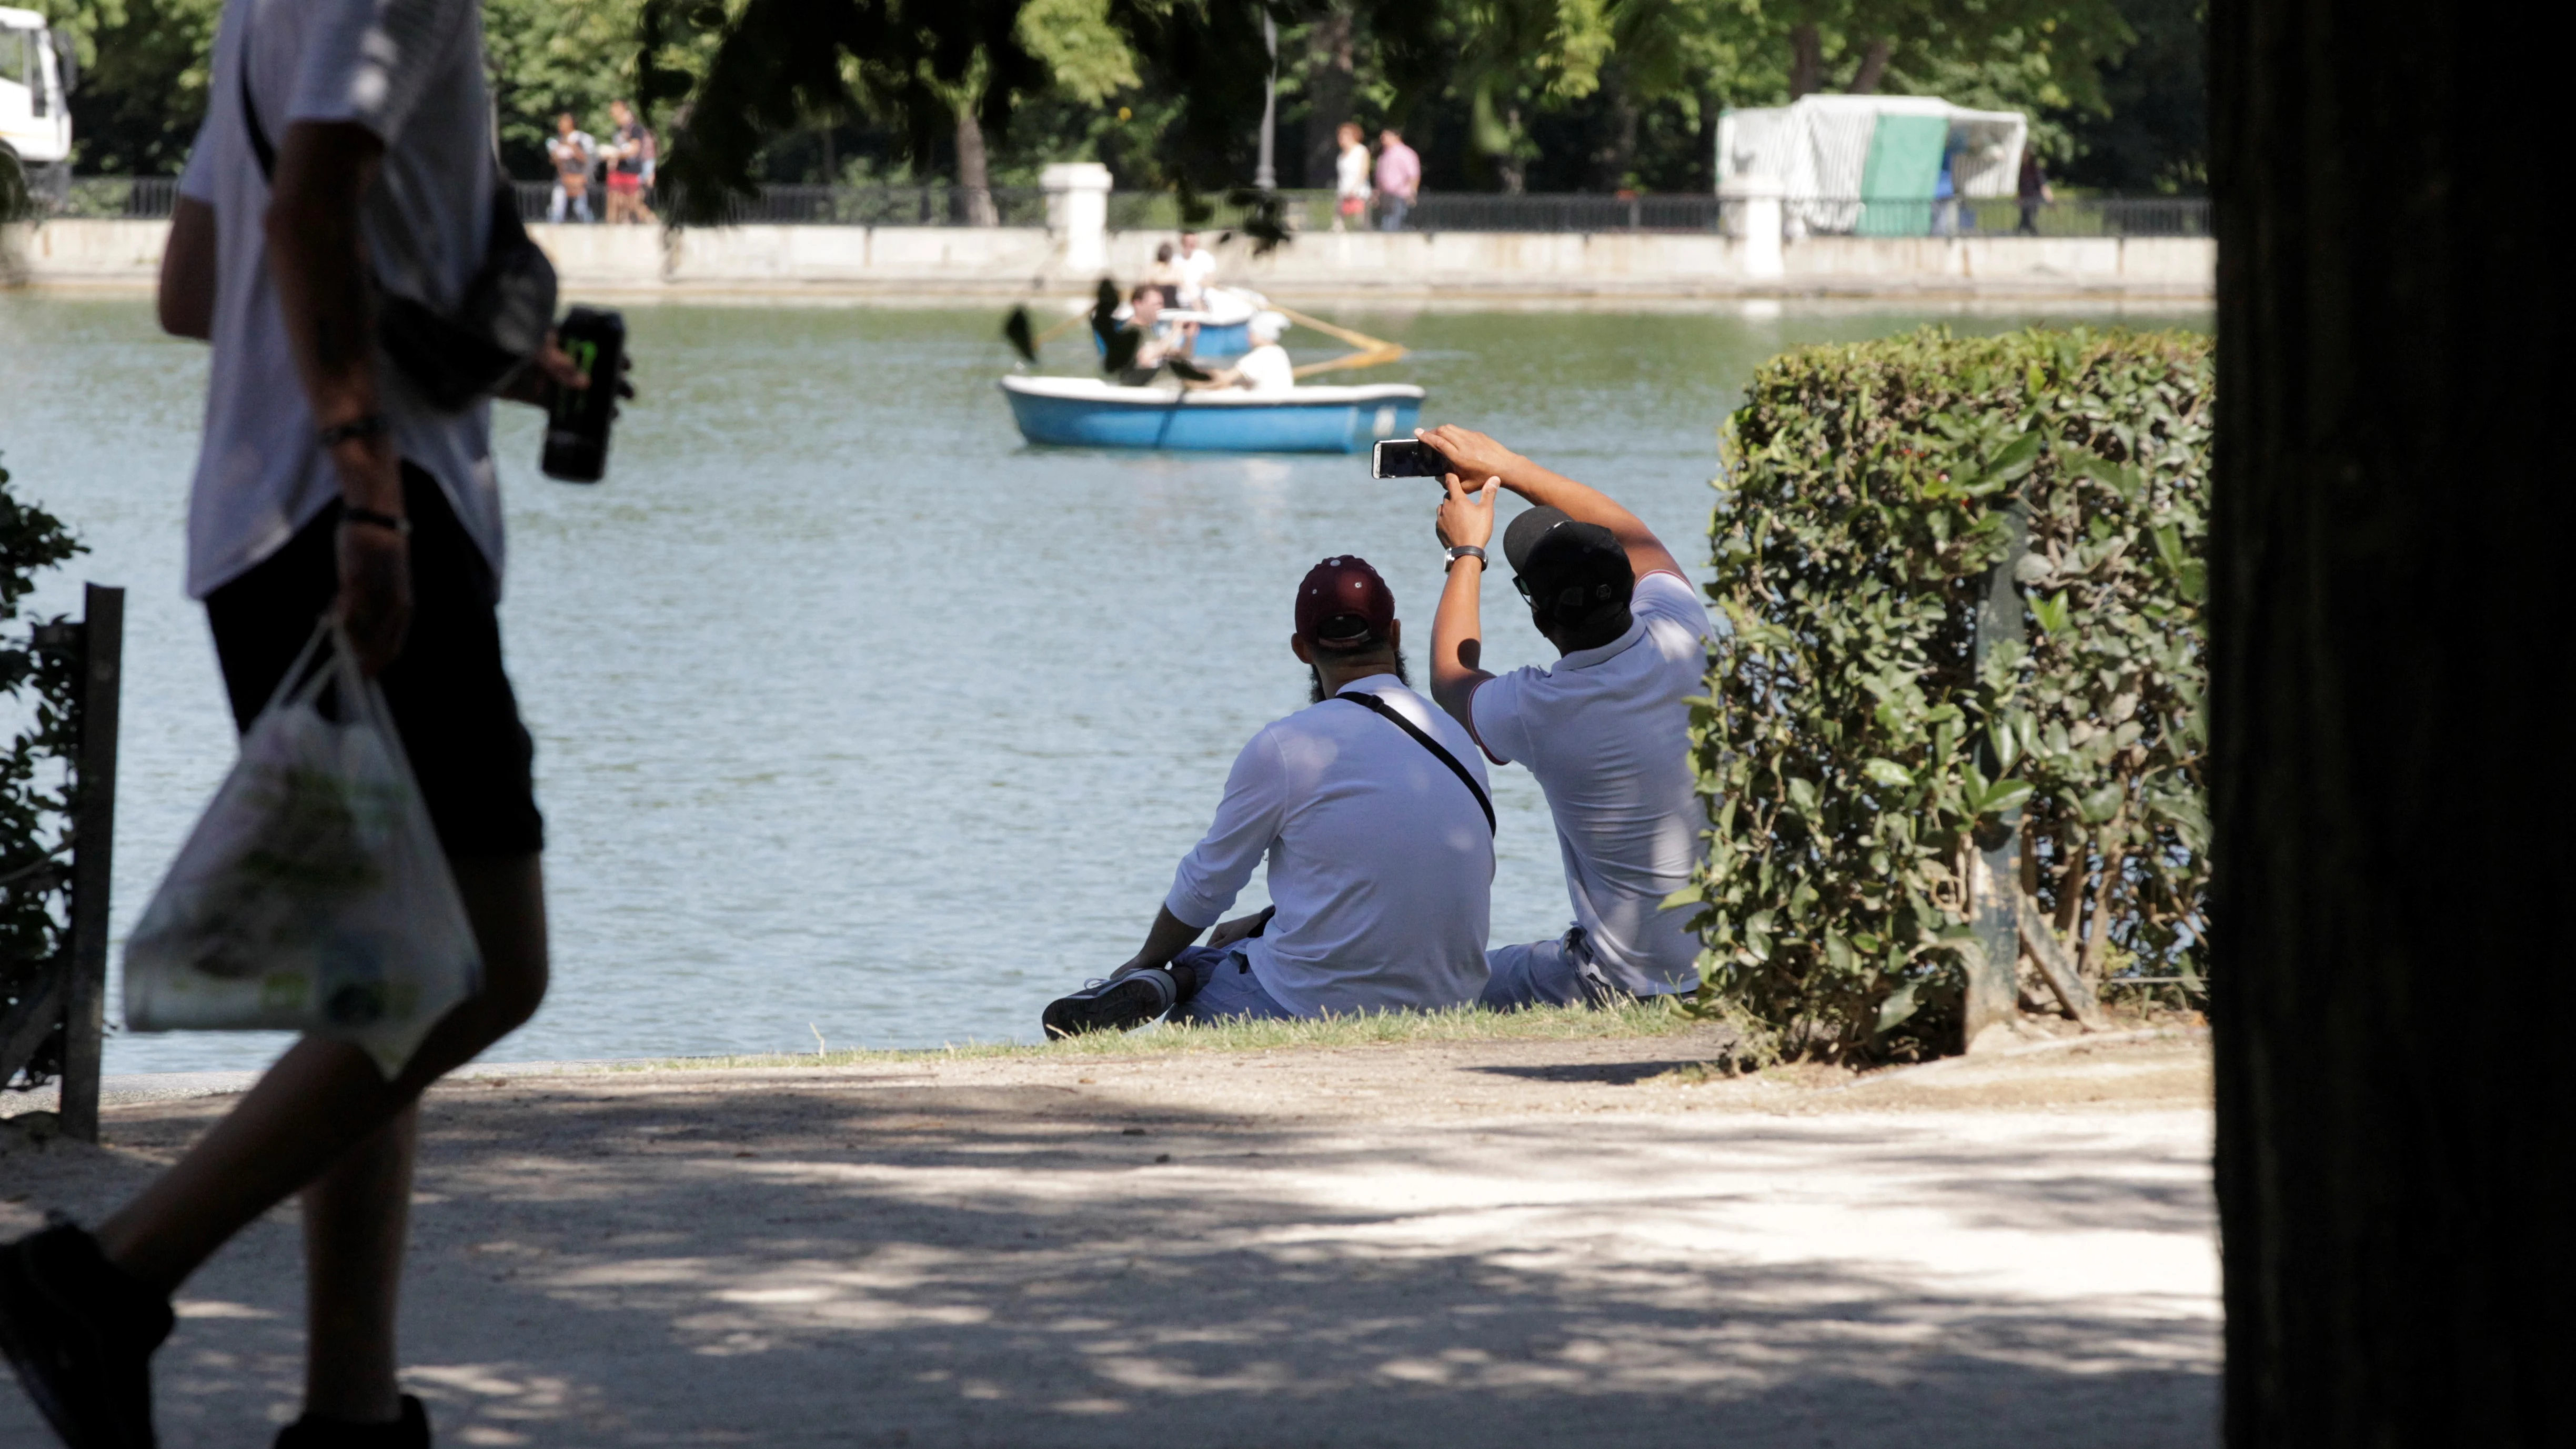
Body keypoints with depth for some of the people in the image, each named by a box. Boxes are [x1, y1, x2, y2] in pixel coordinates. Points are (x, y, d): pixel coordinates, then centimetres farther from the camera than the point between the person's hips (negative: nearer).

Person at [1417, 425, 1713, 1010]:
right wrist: (1507, 466, 20)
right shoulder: (1681, 643, -10)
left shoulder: (1535, 711, -20)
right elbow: (1635, 539, 14)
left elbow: (1451, 675, 8)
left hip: (1631, 983, -4)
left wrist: (1467, 552, 20)